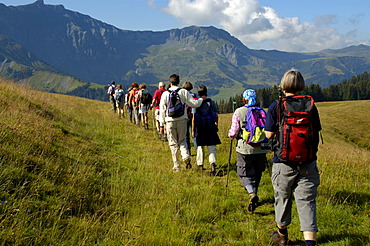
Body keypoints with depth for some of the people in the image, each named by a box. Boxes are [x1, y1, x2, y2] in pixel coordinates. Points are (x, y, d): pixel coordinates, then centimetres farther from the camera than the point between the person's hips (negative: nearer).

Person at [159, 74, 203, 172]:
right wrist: (201, 100, 20)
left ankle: (176, 166, 9)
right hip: (182, 120, 0)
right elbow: (194, 103, -1)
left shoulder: (165, 94, 0)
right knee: (182, 140, 16)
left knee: (173, 143, 8)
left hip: (170, 121, 0)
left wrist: (162, 123, 11)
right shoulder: (184, 92, -2)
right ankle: (186, 157, -12)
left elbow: (162, 109, 3)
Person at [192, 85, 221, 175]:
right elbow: (216, 115, 6)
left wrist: (193, 130, 1)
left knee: (200, 147, 14)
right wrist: (216, 124, 22)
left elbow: (194, 119, -6)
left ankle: (200, 164, 23)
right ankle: (213, 163, -19)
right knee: (211, 147, 1)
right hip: (211, 128, 1)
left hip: (200, 128, -1)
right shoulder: (212, 102, 1)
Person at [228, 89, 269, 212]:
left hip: (245, 148, -3)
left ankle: (252, 194, -19)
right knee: (257, 173, 18)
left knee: (244, 174, 4)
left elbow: (233, 133, -8)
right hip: (261, 148, 3)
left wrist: (230, 134, 15)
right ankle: (254, 193, 27)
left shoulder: (238, 112, -5)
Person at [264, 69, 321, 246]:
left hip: (283, 163, -1)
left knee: (283, 199, 16)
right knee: (307, 201, 3)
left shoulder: (275, 107, -7)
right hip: (307, 163, 1)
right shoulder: (310, 106, -1)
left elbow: (269, 135, -9)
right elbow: (316, 134, 4)